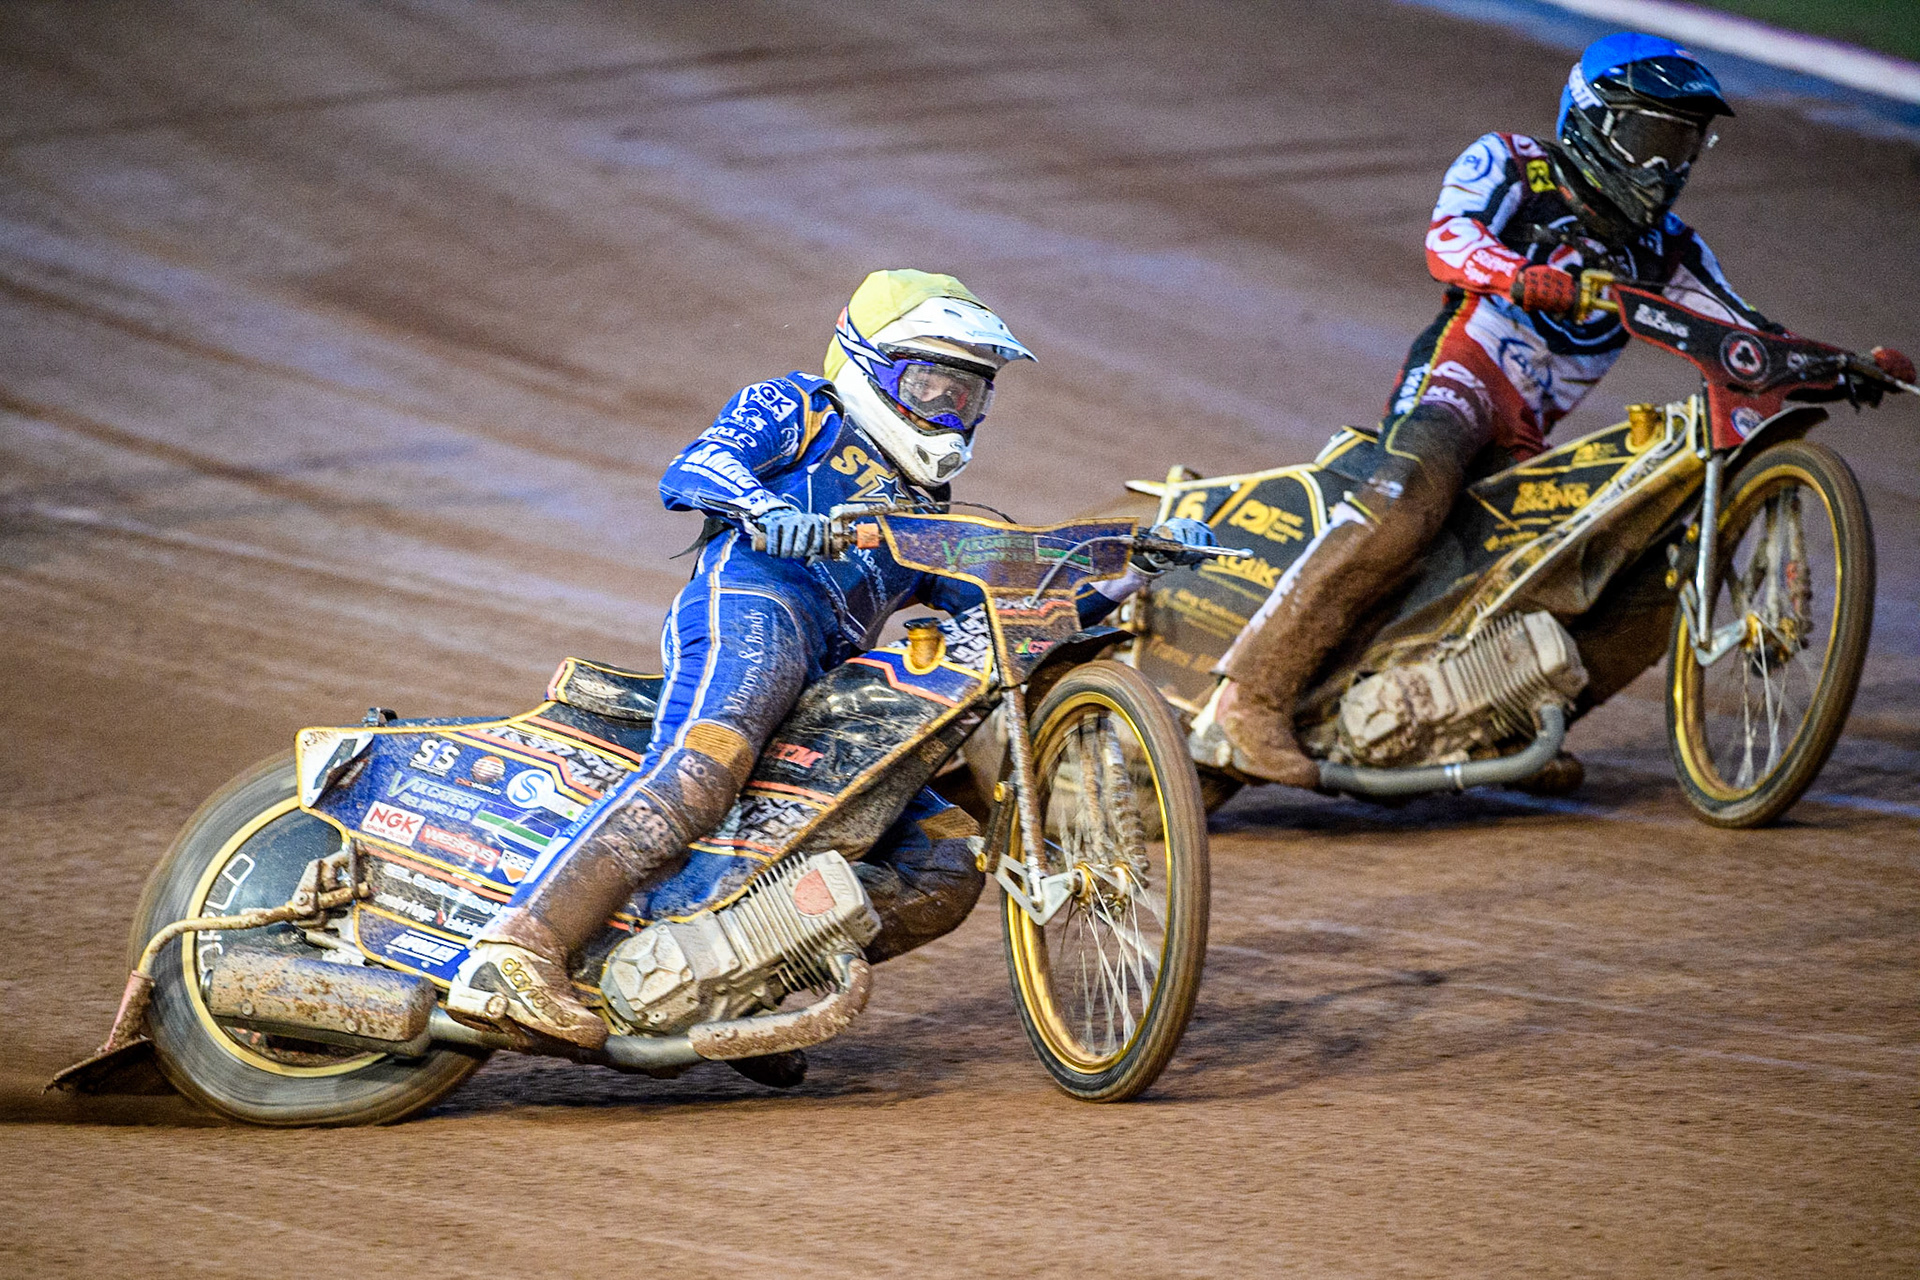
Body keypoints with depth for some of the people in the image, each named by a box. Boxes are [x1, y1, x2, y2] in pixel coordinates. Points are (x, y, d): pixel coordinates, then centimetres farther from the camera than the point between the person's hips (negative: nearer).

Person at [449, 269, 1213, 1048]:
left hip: (824, 696, 7)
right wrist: (764, 505, -21)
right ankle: (518, 949, -48)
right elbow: (690, 471, 2)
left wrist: (1136, 564, 19)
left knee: (947, 867, -5)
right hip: (750, 609, -7)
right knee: (701, 770, -37)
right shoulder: (792, 411, 21)